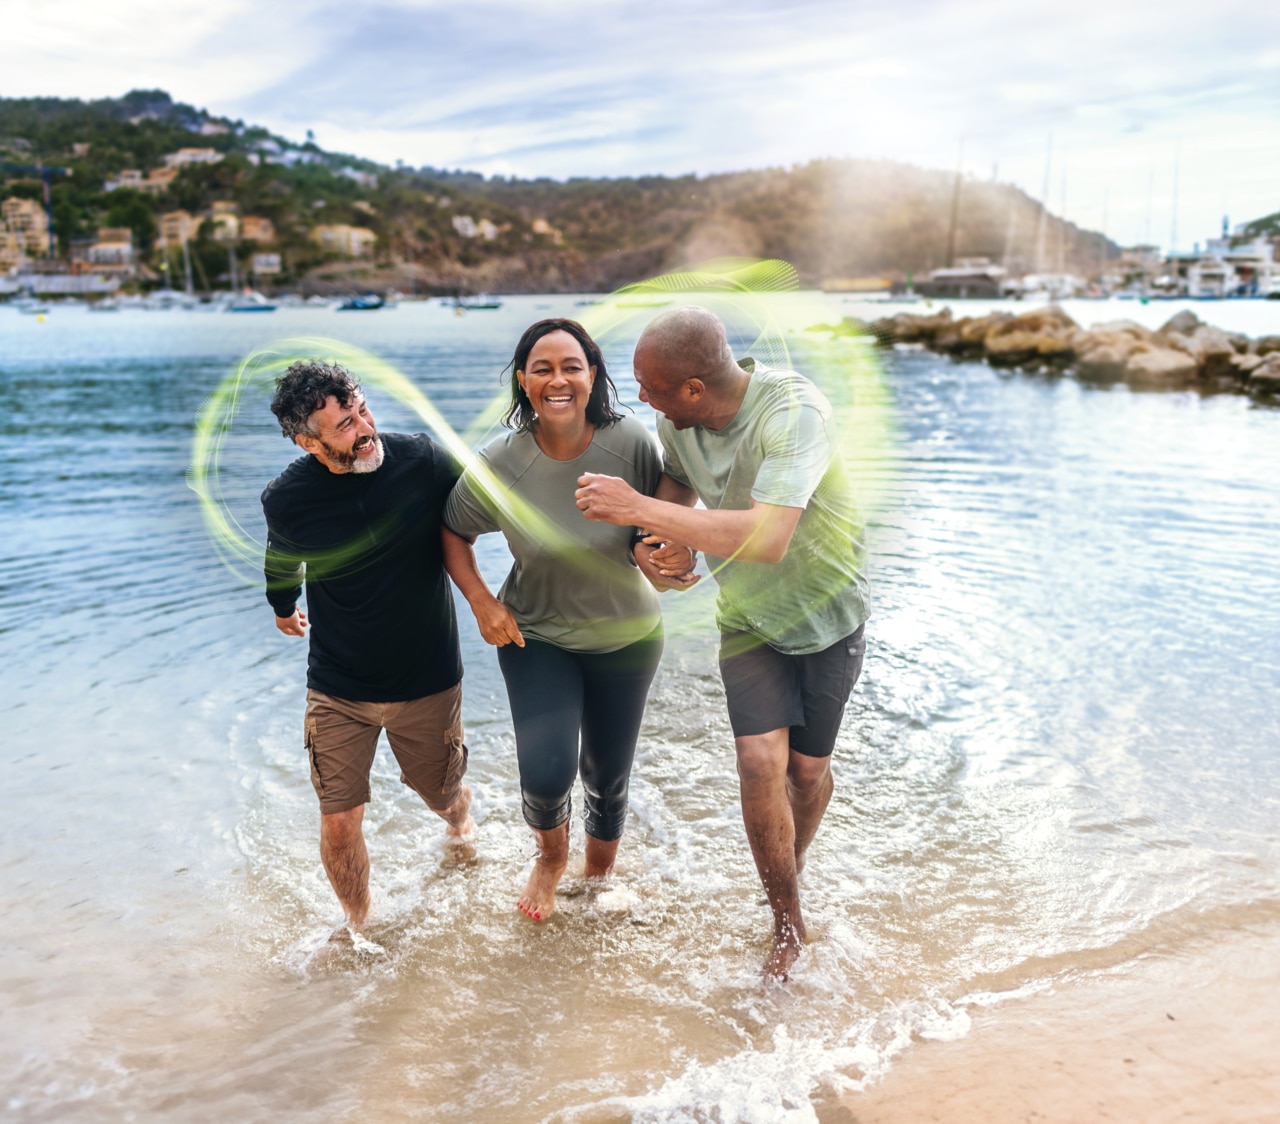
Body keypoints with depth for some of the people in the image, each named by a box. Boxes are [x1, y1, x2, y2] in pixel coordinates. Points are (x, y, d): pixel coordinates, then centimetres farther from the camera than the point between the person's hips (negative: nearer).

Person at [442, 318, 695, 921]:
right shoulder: (498, 464, -19)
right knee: (545, 774, -14)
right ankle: (551, 852, 25)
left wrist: (666, 557, -27)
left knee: (607, 775, 14)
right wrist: (481, 601, -13)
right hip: (536, 636, -1)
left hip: (626, 636, 1)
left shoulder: (631, 443, -20)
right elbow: (452, 534, -1)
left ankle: (599, 873, 47)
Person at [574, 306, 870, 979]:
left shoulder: (794, 413, -33)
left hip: (825, 614, -3)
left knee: (808, 769, 10)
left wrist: (640, 509, -43)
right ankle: (787, 922, 10)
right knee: (760, 762, -11)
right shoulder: (676, 422, -12)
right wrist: (660, 545, -13)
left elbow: (769, 538, -45)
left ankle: (793, 868, 42)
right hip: (747, 615, 3)